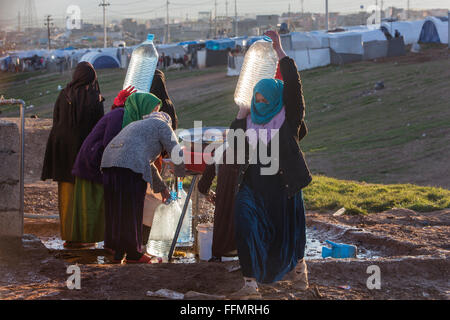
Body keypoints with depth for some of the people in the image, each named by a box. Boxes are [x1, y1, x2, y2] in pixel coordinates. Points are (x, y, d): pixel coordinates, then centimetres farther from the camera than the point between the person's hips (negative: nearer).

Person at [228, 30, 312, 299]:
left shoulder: (289, 115, -3)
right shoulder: (250, 119, 9)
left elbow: (293, 84, -18)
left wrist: (279, 50, -20)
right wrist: (240, 118, -6)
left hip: (283, 185, -3)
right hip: (253, 185, 3)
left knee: (287, 232, 9)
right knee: (247, 228, -14)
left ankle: (298, 267, 41)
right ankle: (251, 284, -14)